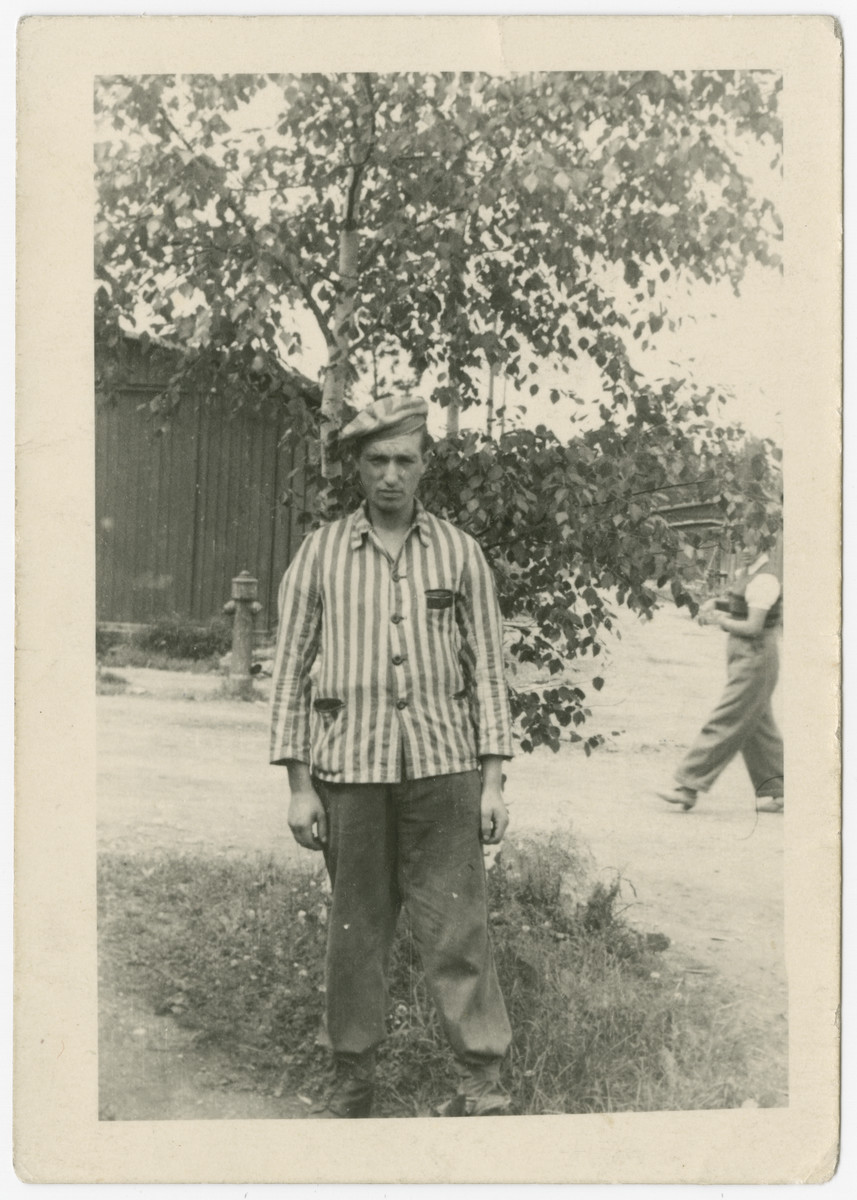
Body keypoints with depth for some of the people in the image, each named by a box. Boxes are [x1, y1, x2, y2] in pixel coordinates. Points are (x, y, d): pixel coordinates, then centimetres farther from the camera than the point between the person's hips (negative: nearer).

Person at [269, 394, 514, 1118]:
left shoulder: (459, 552, 7)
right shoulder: (321, 553, 6)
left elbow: (487, 667, 7)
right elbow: (291, 669, 7)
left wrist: (494, 780, 1)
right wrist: (298, 785, 2)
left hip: (443, 765, 0)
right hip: (350, 767, 1)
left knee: (457, 926, -1)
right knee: (355, 931, 8)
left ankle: (483, 1080, 7)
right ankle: (353, 1080, 21)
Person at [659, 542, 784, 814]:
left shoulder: (764, 580, -18)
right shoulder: (746, 574, 11)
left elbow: (753, 627, -21)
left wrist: (720, 620, -9)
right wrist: (714, 604, 7)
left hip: (754, 660, -10)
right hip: (743, 657, 10)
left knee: (725, 725, -8)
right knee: (757, 728, 13)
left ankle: (689, 786, -7)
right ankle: (776, 792, 19)